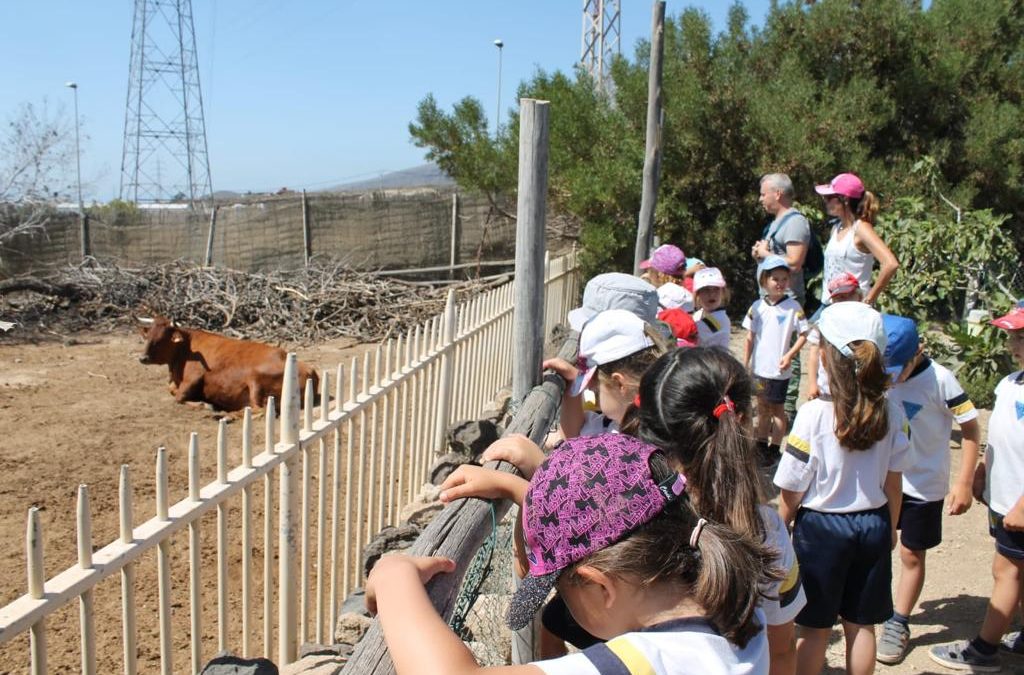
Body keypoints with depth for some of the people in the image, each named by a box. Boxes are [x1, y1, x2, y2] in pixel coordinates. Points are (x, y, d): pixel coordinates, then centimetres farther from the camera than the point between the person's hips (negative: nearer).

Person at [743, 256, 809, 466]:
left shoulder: (792, 306, -8)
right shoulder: (757, 306, 1)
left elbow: (804, 334, -6)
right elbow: (750, 337, 6)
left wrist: (790, 355, -16)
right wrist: (745, 364, 6)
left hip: (779, 369, -4)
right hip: (759, 368, 4)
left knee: (777, 408, 6)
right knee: (762, 408, 16)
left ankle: (774, 449, 15)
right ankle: (761, 446, 29)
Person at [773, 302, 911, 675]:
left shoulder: (815, 413, -21)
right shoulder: (888, 412, -9)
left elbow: (792, 491, -15)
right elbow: (893, 482, 2)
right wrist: (889, 528, 18)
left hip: (822, 526, -4)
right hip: (873, 525, 4)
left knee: (814, 629, 11)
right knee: (861, 625, 18)